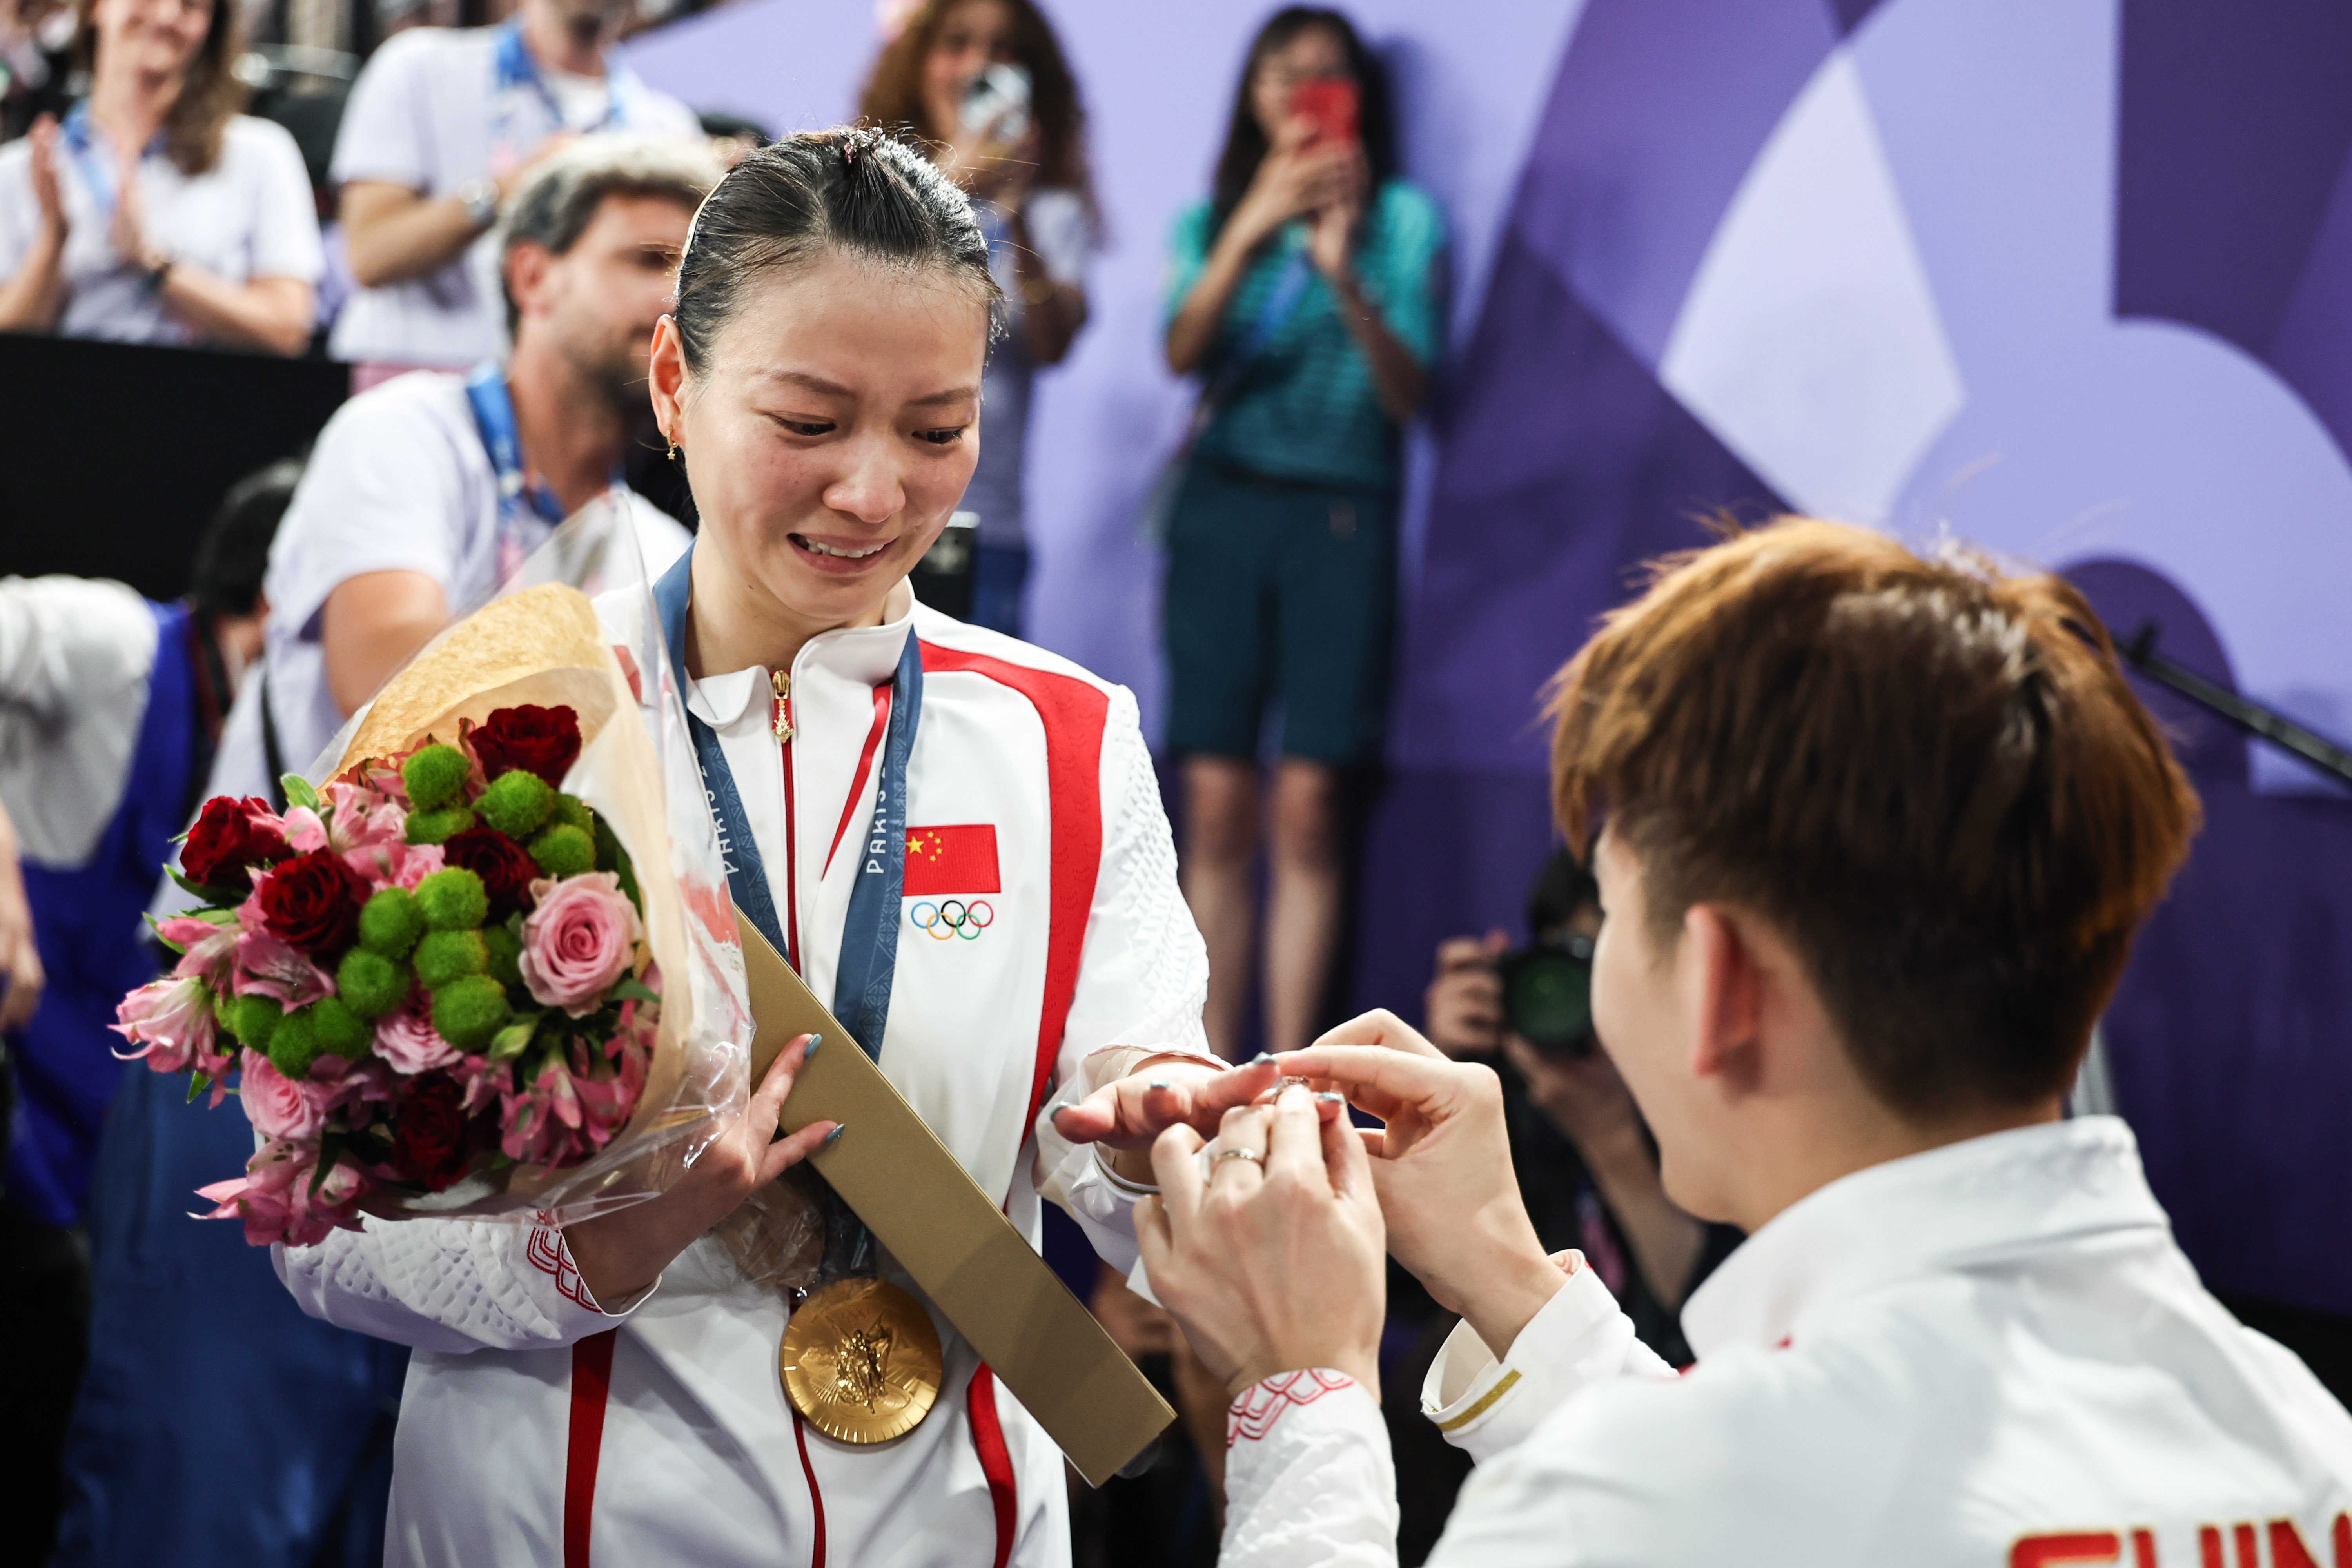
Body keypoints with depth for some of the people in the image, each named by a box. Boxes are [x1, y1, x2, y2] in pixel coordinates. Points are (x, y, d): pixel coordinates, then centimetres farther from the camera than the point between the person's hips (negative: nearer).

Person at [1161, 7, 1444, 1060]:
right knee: (1216, 800, -2)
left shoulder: (1403, 218, 6)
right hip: (1223, 506, 2)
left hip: (1340, 514, -2)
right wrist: (1250, 232, -16)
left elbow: (1408, 392, -3)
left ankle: (1287, 1073, -6)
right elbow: (1182, 350, -4)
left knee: (1307, 804, -8)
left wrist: (1345, 278, -18)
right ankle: (1210, 1071, 1)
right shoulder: (1211, 217, 13)